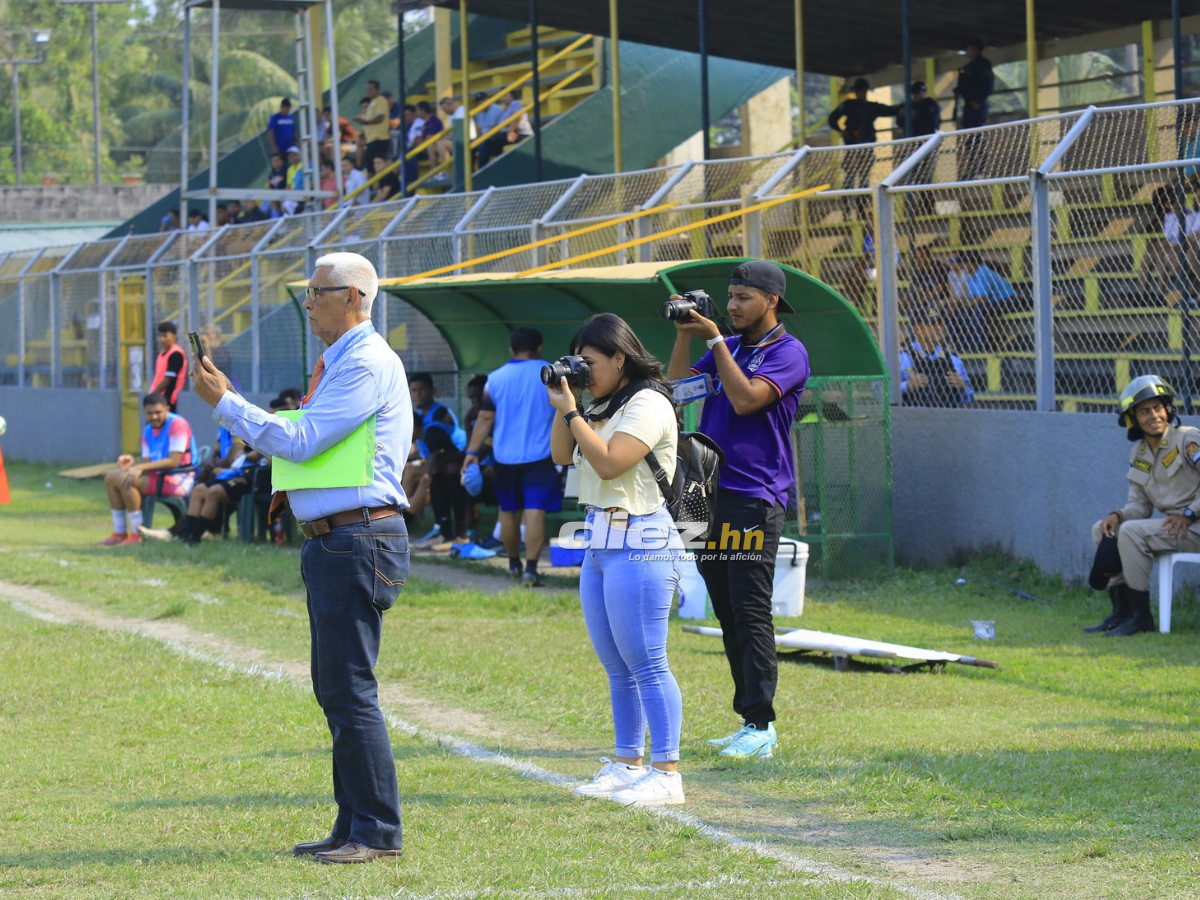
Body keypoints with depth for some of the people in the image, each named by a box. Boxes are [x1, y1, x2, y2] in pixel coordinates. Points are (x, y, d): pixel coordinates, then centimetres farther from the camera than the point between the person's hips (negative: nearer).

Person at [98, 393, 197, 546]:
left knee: (126, 481, -25)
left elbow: (174, 461, -21)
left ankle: (137, 534, -20)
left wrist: (141, 468, -25)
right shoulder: (148, 430, 12)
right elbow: (147, 463, 10)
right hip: (159, 476, 9)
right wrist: (132, 464, -14)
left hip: (179, 480, -9)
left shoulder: (177, 424, -14)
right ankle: (119, 533, 1)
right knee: (111, 477, 3)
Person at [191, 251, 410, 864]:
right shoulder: (341, 362, 19)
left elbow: (300, 442, -18)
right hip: (332, 539, 11)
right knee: (334, 689, 13)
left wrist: (224, 402, -12)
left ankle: (378, 831, -5)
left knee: (349, 688, -9)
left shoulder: (366, 364, -14)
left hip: (358, 542, -11)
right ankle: (354, 826, 19)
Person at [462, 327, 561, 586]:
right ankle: (530, 569, -19)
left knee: (509, 511, 16)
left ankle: (514, 563, 31)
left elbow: (485, 419, -1)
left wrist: (472, 451, 3)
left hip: (506, 458, 2)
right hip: (540, 457, -2)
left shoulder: (496, 379, 2)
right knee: (535, 512, -7)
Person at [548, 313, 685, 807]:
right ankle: (628, 765, 18)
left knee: (646, 664, -9)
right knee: (617, 668, 12)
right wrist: (562, 405, 6)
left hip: (639, 544, -10)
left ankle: (666, 773, -8)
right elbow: (561, 455, 18)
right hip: (600, 543, 10)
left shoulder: (648, 404, -12)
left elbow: (609, 462, -21)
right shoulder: (602, 407, 17)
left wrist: (571, 411, -14)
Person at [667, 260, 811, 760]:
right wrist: (684, 336, 2)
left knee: (751, 612, -10)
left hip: (755, 498, -8)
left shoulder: (787, 352, -6)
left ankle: (762, 727, -9)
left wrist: (715, 340, -13)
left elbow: (746, 399, -19)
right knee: (727, 612, 9)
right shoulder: (727, 348, 18)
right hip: (710, 494, 8)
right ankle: (748, 720, 14)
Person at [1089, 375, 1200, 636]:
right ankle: (1121, 611, 4)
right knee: (1101, 530, 5)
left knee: (1132, 532, -27)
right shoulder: (1139, 454, 11)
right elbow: (1140, 504, 14)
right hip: (1170, 524, 9)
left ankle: (1141, 615, -21)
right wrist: (1118, 516, -8)